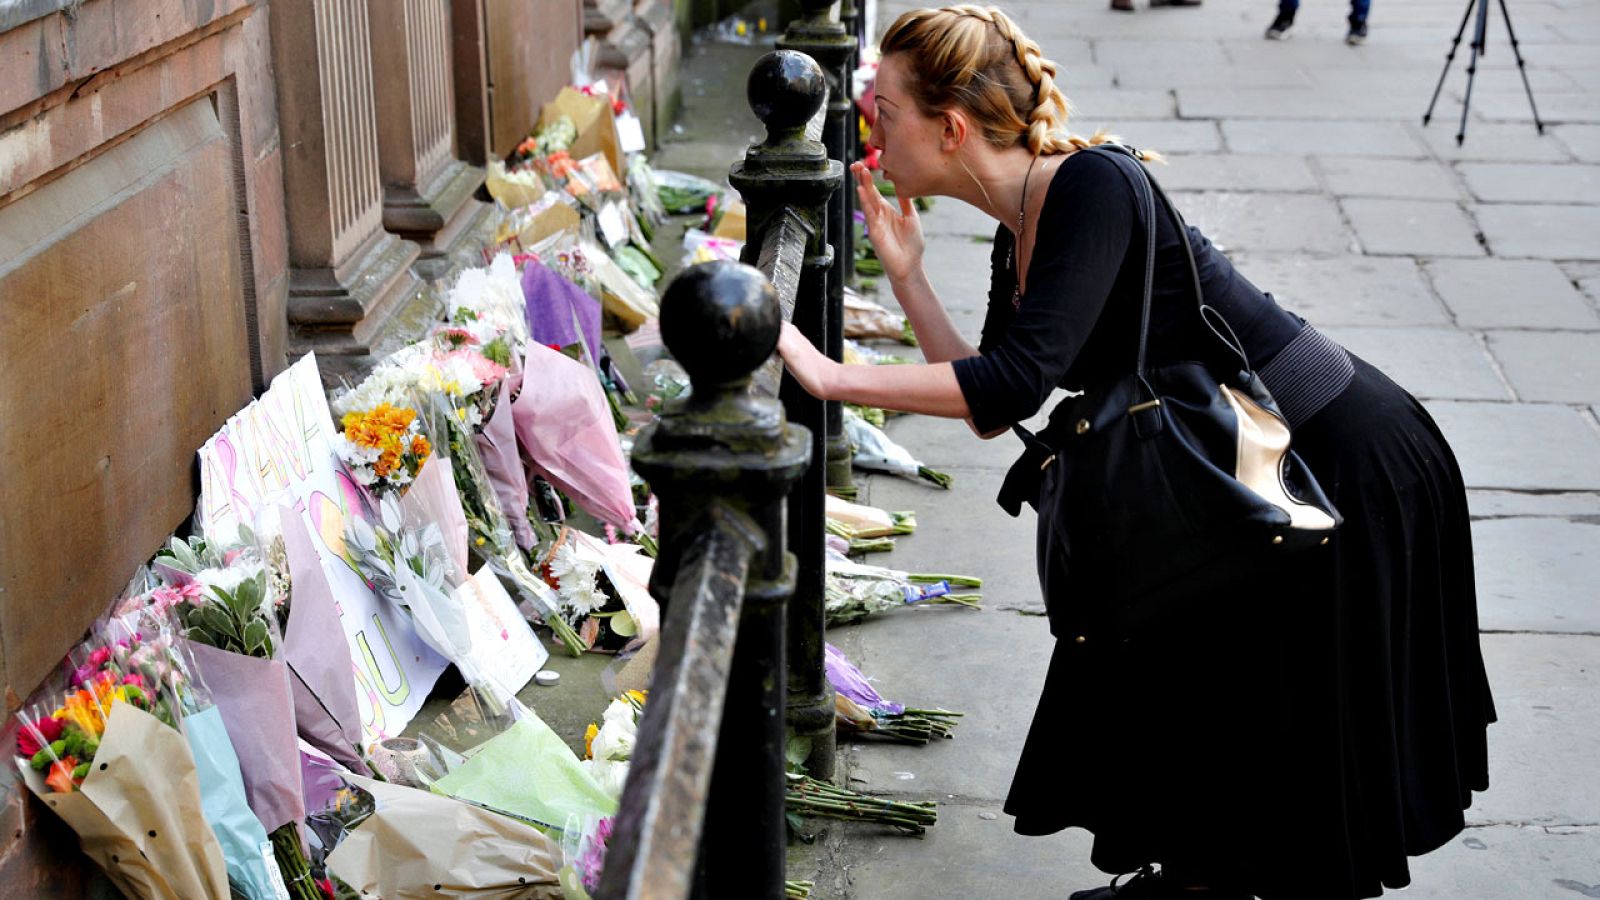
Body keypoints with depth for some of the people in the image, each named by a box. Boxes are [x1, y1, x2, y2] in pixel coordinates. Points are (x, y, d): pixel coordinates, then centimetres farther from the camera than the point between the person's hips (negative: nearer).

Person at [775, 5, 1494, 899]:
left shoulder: (1094, 187, -24)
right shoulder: (1016, 240, 4)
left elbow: (1017, 382, -33)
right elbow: (992, 412, 5)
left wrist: (831, 375, -32)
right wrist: (905, 272, 1)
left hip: (1348, 469, -9)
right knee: (1165, 676, 21)